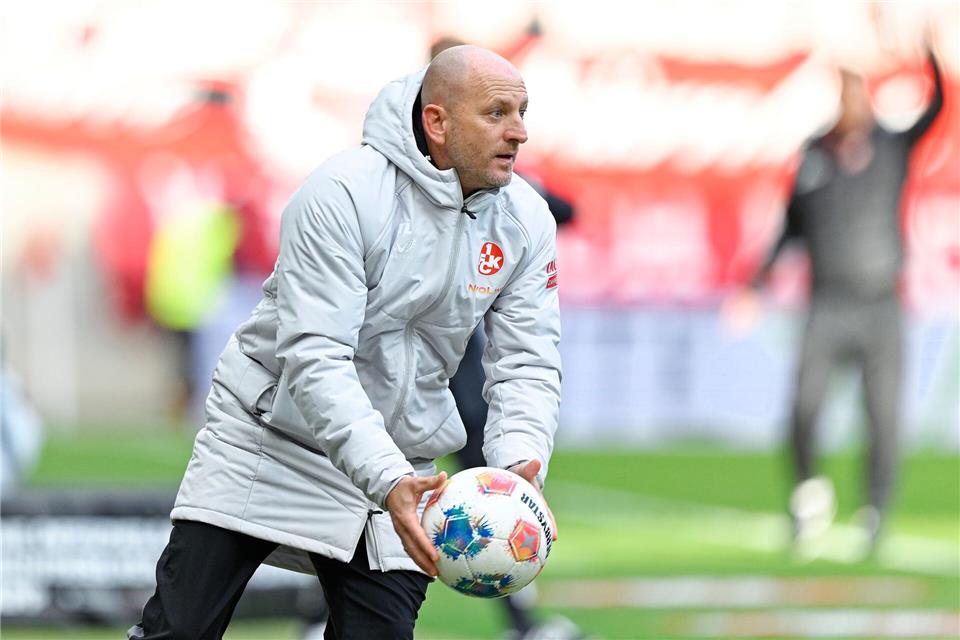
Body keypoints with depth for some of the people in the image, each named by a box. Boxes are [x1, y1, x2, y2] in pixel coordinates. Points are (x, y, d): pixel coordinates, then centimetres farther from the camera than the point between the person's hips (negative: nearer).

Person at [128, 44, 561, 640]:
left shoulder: (527, 221, -6)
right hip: (265, 440, -4)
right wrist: (388, 480, -41)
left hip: (396, 464, 4)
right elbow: (314, 357, -29)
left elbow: (527, 367, -6)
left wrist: (518, 468, -28)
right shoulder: (343, 192, -23)